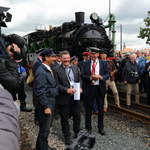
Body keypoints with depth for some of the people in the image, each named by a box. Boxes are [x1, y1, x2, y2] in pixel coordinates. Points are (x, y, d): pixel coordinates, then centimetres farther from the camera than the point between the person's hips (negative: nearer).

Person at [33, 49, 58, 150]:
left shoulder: (49, 69, 10)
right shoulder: (41, 71, -20)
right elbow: (40, 92, -23)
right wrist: (46, 107, -22)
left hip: (50, 103, 10)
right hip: (46, 105, -10)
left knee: (47, 127, 22)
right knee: (44, 129, 3)